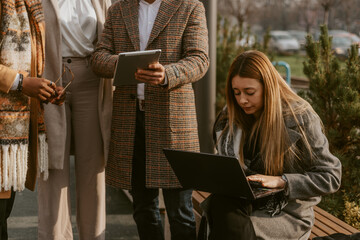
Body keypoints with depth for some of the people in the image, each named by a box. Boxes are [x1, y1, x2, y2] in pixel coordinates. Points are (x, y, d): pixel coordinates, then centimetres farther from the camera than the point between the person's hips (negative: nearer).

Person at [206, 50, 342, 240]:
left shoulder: (300, 118, -8)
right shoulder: (229, 117, 7)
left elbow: (331, 177, -8)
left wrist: (280, 181, -19)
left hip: (287, 213, -5)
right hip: (243, 201, 5)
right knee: (220, 202, -31)